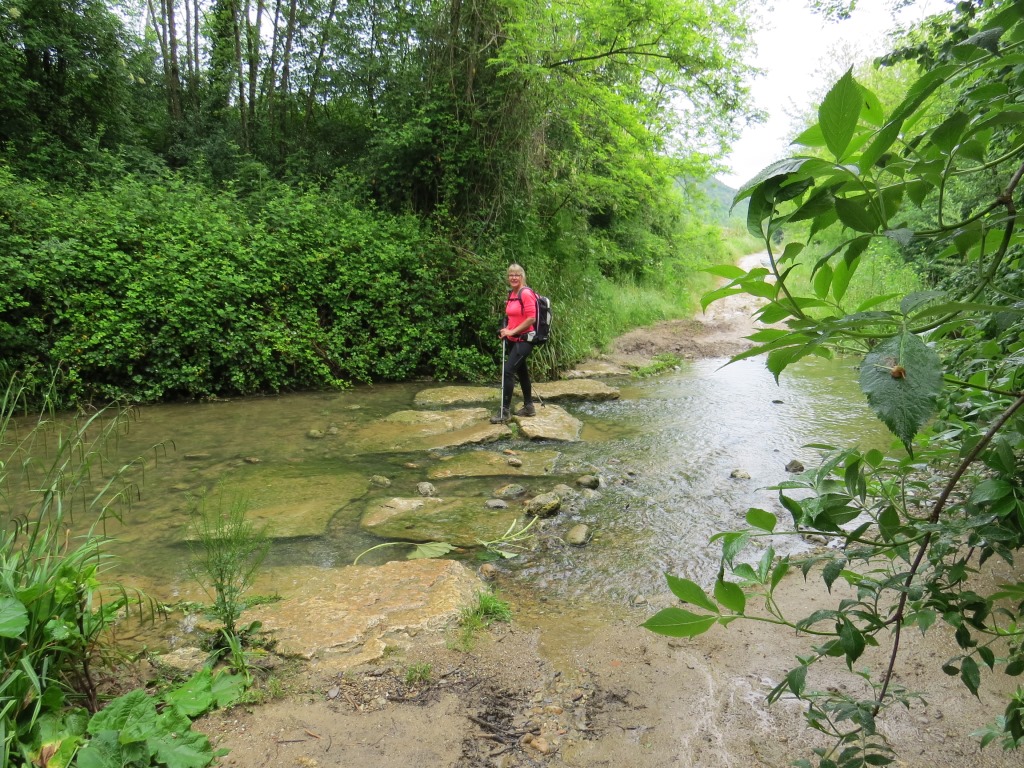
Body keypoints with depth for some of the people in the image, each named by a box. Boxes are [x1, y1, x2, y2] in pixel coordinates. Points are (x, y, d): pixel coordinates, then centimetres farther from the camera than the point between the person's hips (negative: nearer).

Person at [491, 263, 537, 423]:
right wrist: (506, 330, 6)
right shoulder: (511, 294, 11)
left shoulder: (526, 293, -15)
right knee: (521, 371, 15)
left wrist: (512, 331, -17)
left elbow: (531, 319, -20)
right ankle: (529, 406, 27)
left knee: (508, 371, -15)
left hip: (524, 339, -9)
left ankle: (505, 411, -11)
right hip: (513, 340, 9)